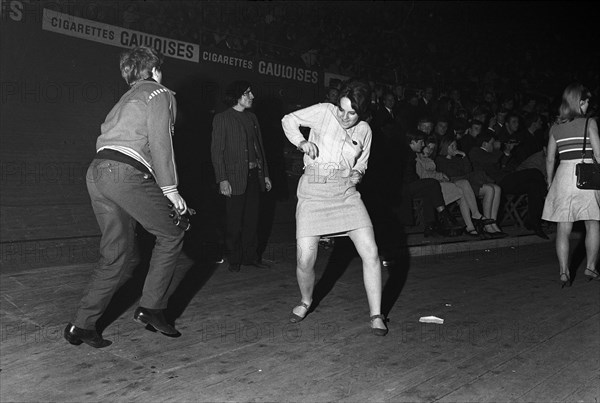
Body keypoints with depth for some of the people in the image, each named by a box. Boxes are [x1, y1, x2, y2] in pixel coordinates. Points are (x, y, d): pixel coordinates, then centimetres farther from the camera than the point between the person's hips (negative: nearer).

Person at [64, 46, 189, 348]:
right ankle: (151, 307, 5)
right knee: (170, 235, 6)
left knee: (118, 256, 10)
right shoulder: (160, 94, 7)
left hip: (97, 171, 8)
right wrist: (170, 189, -6)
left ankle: (82, 325, 9)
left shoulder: (125, 99, 31)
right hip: (126, 172, -8)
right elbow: (160, 142, -6)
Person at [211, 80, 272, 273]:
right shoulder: (222, 118, -3)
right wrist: (222, 179, -14)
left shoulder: (252, 117, 15)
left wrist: (265, 174, 14)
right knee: (234, 221, 1)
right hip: (235, 178, -5)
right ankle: (233, 260, 14)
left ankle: (251, 256, 20)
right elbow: (217, 151, -7)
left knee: (252, 219, 9)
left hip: (254, 176, 6)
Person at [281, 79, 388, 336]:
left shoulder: (364, 130, 8)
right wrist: (301, 142, -12)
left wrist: (357, 174, 0)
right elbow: (288, 120, 6)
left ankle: (376, 315, 7)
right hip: (313, 192, -3)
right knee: (305, 261, -7)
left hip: (346, 192, 3)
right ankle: (306, 301, 26)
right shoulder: (323, 112, -3)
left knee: (371, 253, -9)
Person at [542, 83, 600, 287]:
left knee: (563, 229, 4)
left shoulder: (555, 128, 6)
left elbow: (550, 158, 9)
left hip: (564, 174, 3)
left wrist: (550, 182, 19)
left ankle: (564, 272, 2)